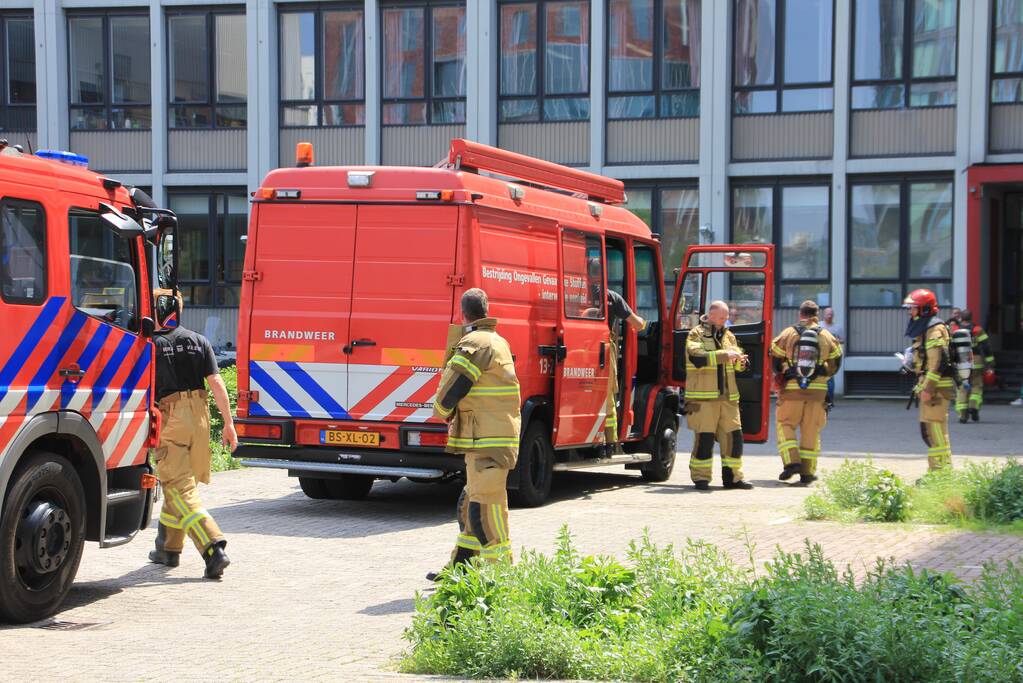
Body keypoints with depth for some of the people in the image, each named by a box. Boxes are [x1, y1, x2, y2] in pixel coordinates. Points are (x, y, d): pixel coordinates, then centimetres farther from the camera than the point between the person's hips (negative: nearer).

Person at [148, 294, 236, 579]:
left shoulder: (151, 345, -6)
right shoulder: (199, 341, 5)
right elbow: (216, 383, 1)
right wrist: (228, 422, 4)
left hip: (169, 417, -5)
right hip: (199, 416, 5)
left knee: (180, 488, -5)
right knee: (180, 481, 20)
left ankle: (213, 549, -20)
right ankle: (169, 549, 29)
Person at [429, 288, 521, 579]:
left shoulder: (474, 344, -14)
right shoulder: (498, 342, 18)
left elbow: (449, 390, -13)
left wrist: (443, 412, 8)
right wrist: (456, 419, 15)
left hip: (487, 444, -10)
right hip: (490, 440, 10)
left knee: (484, 510, -9)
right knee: (470, 505, 18)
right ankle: (460, 570, 26)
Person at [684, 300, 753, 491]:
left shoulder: (728, 336, 17)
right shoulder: (696, 334, -2)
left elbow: (737, 357, 17)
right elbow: (697, 357, -19)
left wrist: (741, 361, -7)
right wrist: (724, 355, -23)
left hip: (728, 396, 6)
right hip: (703, 395, -6)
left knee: (734, 435, 5)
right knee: (704, 437, -6)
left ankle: (732, 477, 15)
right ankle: (700, 478, 3)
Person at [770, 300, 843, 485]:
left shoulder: (787, 334, 0)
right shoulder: (827, 337, 6)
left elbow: (775, 362, 6)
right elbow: (835, 363, 13)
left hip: (791, 389, -2)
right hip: (817, 390, 2)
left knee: (785, 425, 10)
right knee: (811, 430, 8)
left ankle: (791, 461, -7)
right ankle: (807, 472, 9)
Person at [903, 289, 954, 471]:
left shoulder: (935, 330, -13)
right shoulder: (924, 329, 19)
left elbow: (938, 362, -21)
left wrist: (927, 388, -24)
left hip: (936, 387, -11)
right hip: (931, 388, 11)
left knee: (934, 430, -10)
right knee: (929, 431, 14)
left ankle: (941, 471, -9)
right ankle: (944, 469, 20)